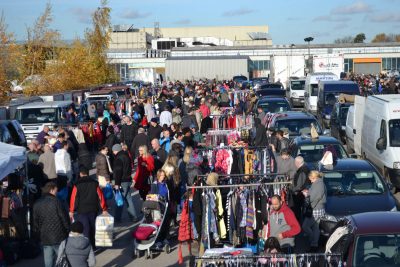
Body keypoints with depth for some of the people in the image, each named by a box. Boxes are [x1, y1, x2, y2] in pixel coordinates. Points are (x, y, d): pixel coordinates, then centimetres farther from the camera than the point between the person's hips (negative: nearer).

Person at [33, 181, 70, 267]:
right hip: (59, 237, -5)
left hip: (45, 238, 5)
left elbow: (35, 222, 11)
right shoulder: (56, 202, -11)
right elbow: (64, 218, -8)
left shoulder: (37, 204, 6)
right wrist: (68, 230, 5)